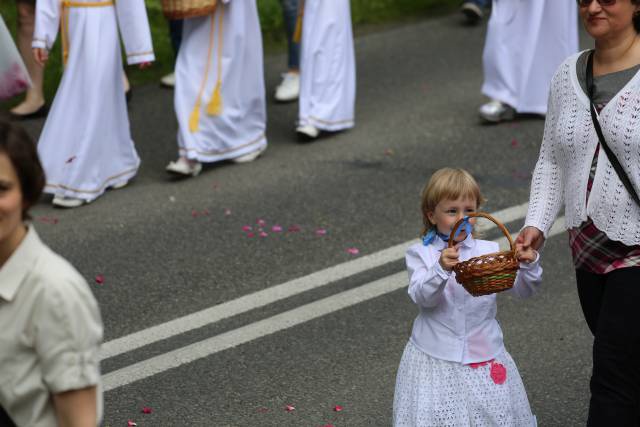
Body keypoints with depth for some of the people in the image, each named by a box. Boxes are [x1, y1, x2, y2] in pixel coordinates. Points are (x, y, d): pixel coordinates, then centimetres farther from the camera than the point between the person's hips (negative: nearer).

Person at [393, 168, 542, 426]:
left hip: (485, 356, 2)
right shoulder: (420, 254, -2)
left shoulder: (489, 251, 2)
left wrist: (529, 265, -22)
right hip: (437, 358, -2)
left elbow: (523, 289, -1)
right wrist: (441, 269, -35)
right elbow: (422, 296, -17)